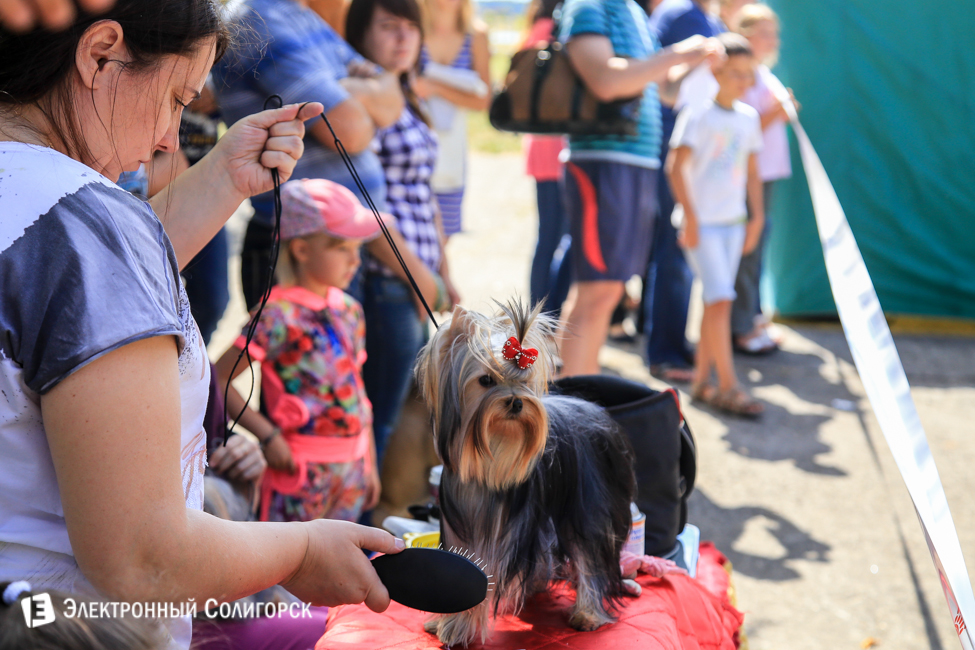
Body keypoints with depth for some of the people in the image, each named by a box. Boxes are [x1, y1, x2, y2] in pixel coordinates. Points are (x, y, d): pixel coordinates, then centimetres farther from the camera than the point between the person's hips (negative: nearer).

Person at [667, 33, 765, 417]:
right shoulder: (698, 114, -10)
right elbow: (675, 166, -13)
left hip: (733, 222, 6)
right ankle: (728, 386, -7)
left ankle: (701, 380, 17)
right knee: (720, 299, -12)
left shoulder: (749, 117, 10)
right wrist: (690, 216, -15)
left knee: (715, 302, 9)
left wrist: (757, 216, 14)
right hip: (701, 222, -6)